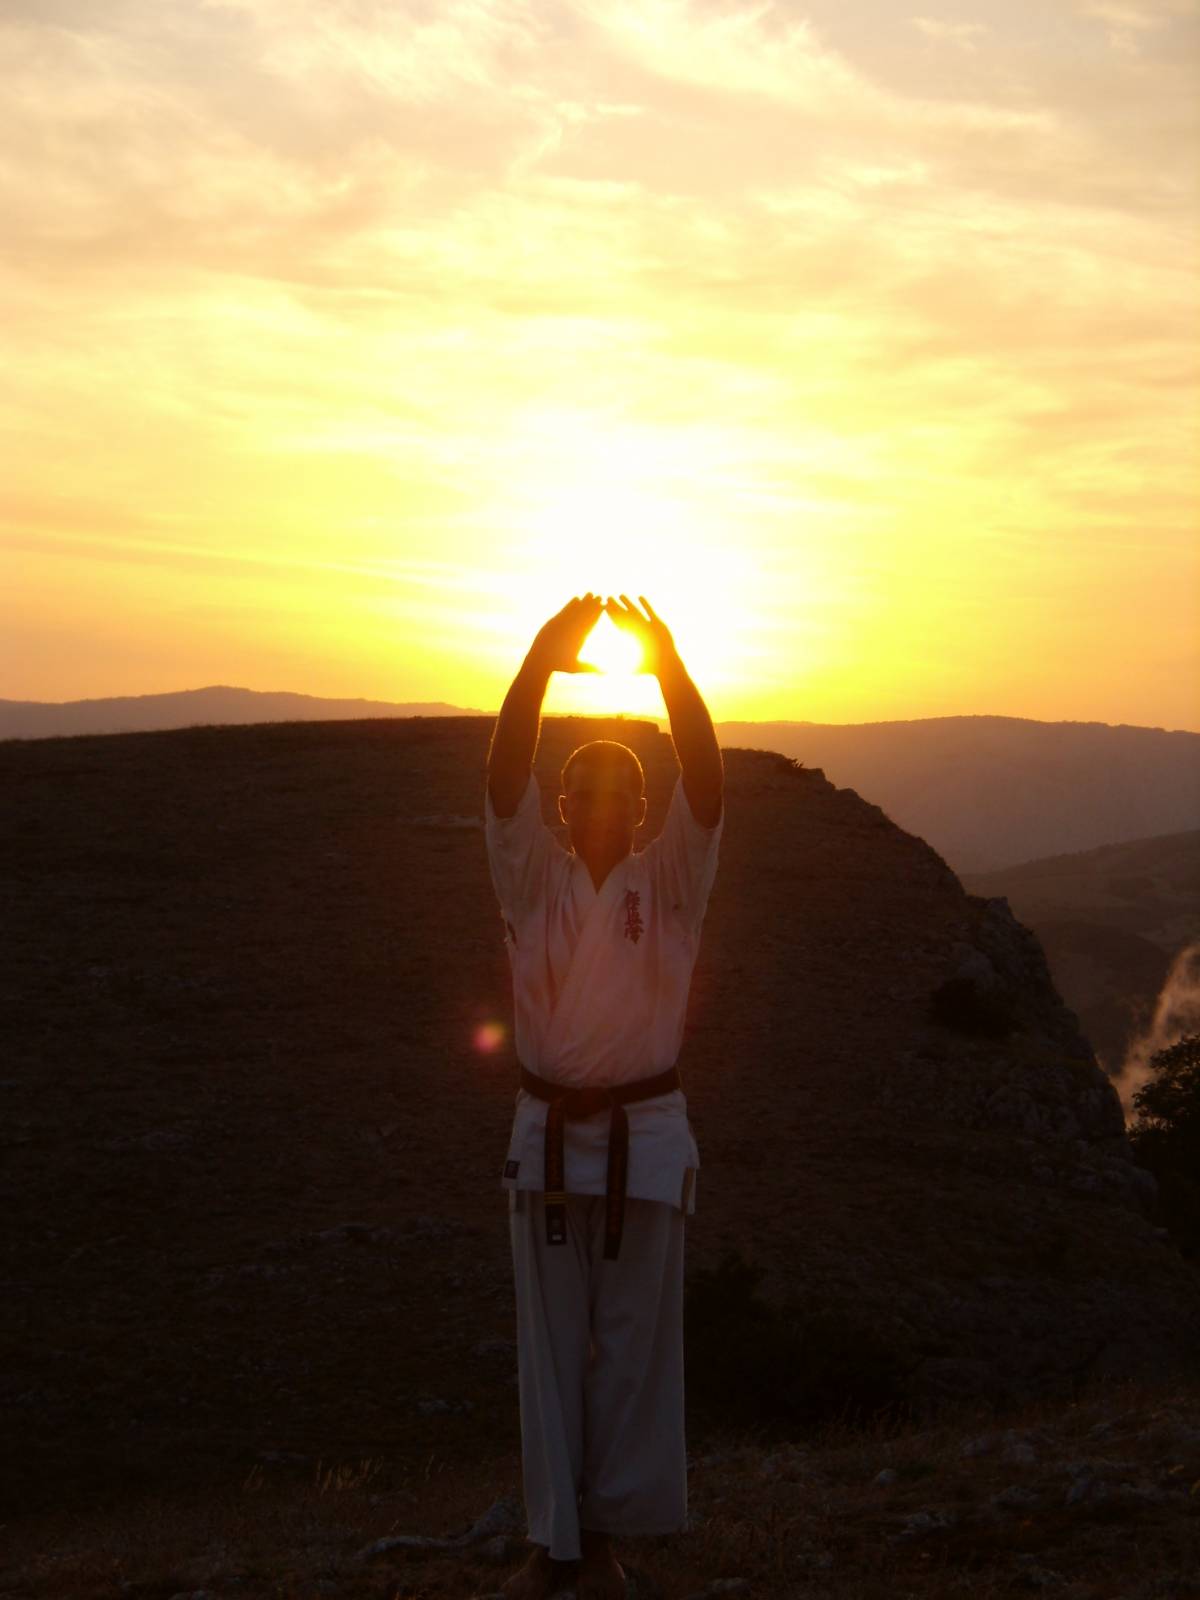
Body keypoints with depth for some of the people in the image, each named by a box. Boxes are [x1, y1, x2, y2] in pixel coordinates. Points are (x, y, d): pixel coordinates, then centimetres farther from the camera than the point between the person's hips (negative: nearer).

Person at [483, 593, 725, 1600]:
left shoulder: (670, 884, 2)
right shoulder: (533, 881, 4)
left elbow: (707, 780, -14)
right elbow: (505, 778, -12)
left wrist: (672, 667, -27)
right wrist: (541, 664, -25)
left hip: (647, 1135, -1)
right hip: (548, 1132, 1)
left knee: (635, 1346, 4)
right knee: (551, 1345, 6)